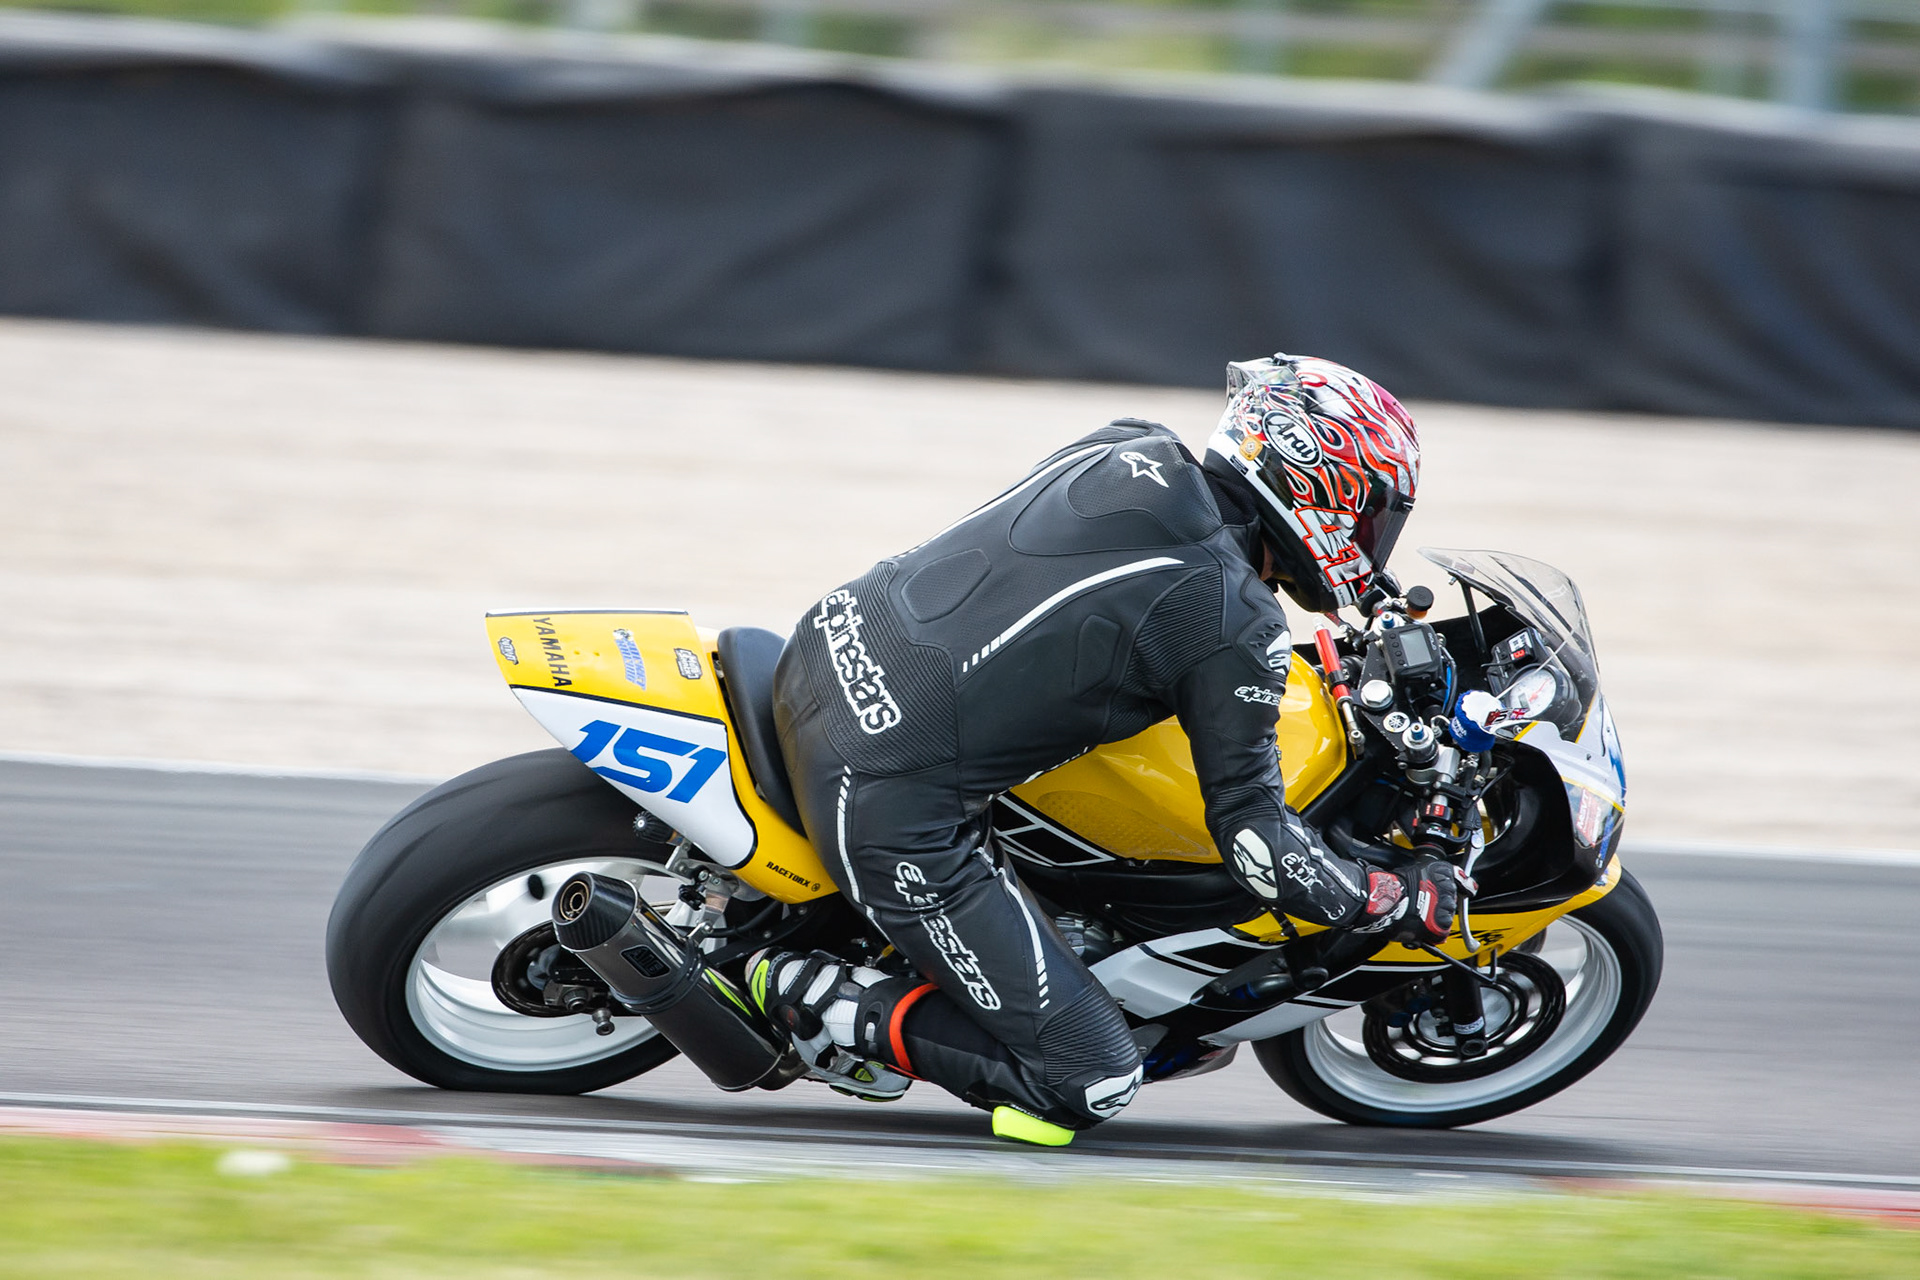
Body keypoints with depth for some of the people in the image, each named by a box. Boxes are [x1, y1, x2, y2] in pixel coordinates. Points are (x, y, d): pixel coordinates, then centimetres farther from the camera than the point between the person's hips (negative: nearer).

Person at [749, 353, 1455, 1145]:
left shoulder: (1128, 452, 9)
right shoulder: (1239, 630, -10)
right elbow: (1255, 840, -8)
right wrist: (1404, 903, 6)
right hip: (892, 804, -8)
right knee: (1088, 1083, -3)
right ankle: (816, 999, -2)